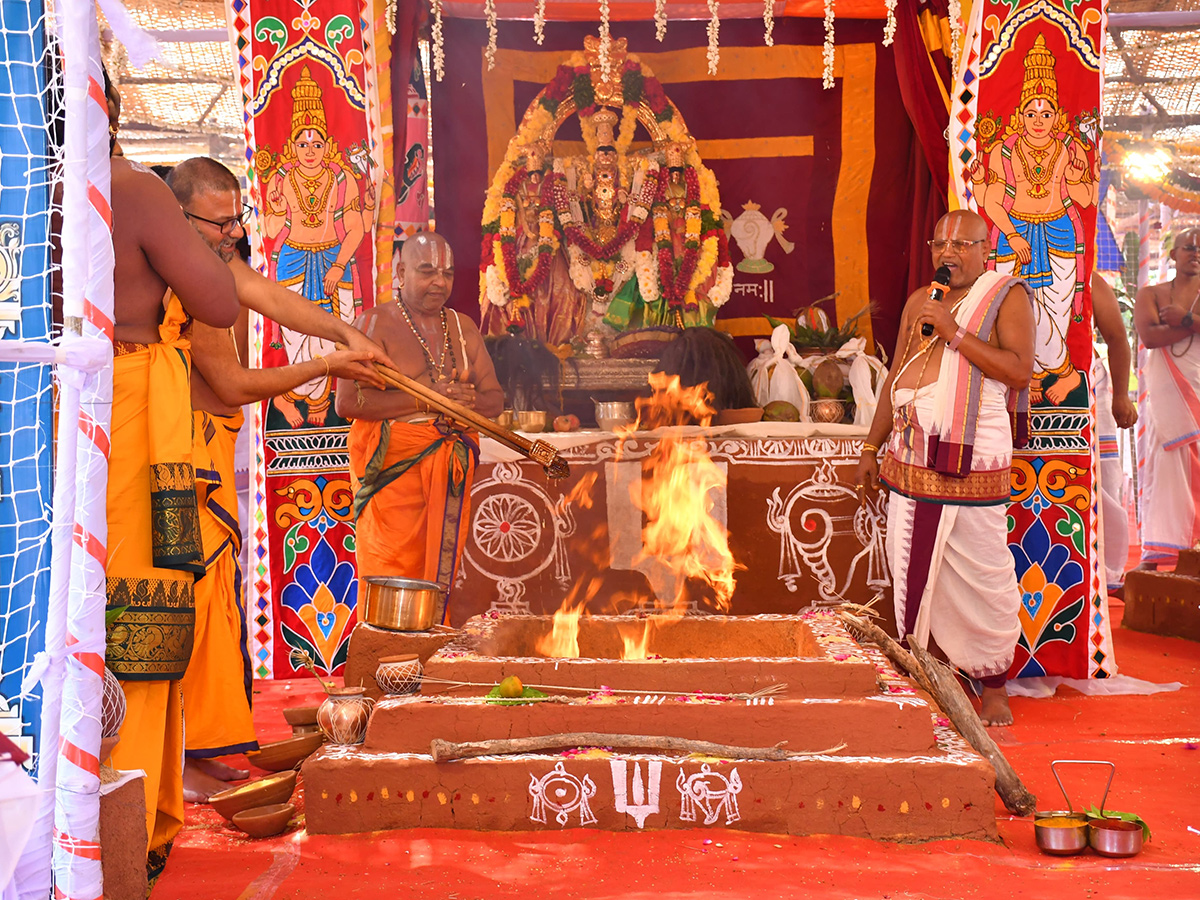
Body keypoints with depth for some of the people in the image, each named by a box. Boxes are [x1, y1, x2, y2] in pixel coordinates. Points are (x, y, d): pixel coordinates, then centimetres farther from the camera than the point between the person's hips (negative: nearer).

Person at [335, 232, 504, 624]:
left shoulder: (463, 327, 16)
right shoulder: (374, 323, -1)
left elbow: (496, 398, 17)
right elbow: (347, 402, -13)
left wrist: (471, 401, -8)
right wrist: (425, 400, -17)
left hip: (452, 468, 5)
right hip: (392, 466, -5)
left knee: (440, 572, 5)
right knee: (392, 579, -8)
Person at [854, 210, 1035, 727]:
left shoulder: (1008, 295, 0)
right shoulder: (919, 302, 16)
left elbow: (1018, 371, -14)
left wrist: (953, 331, -17)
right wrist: (871, 448, 18)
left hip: (973, 467, -5)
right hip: (909, 462, 5)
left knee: (981, 577, -1)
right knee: (912, 572, 7)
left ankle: (994, 686, 12)